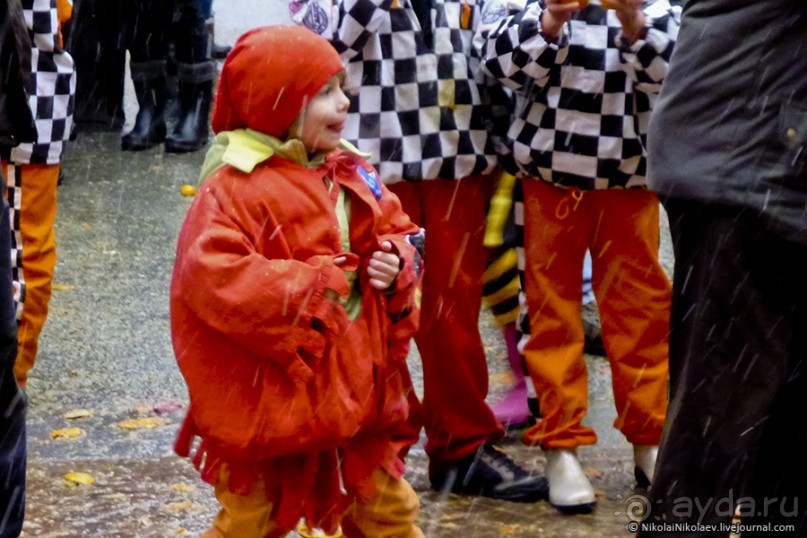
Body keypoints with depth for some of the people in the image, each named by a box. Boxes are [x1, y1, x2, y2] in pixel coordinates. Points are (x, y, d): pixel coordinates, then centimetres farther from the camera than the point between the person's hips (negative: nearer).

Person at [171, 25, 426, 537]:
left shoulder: (351, 173, 5)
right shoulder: (234, 187, -17)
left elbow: (398, 232, 16)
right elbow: (211, 275, -28)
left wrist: (397, 262, -8)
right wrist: (308, 286, -23)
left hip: (357, 383, 6)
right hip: (270, 394, -6)